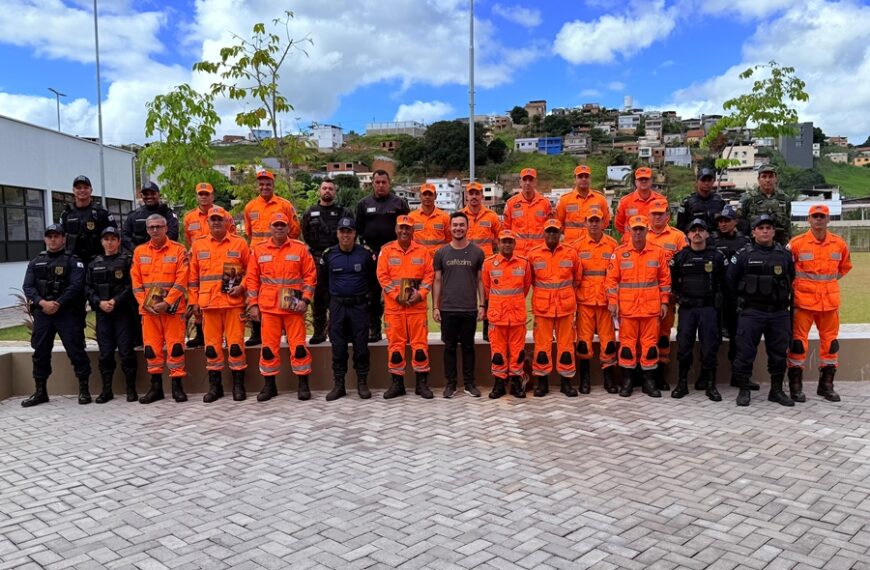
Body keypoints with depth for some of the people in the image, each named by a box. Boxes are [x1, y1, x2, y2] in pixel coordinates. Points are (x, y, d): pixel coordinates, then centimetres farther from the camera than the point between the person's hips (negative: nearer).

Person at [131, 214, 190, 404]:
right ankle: (156, 386, 16)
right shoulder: (139, 251, 11)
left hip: (173, 308, -3)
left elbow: (182, 280, -7)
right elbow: (136, 281, 8)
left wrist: (167, 303, -15)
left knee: (175, 345, -3)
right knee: (152, 347, 7)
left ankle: (177, 385, 6)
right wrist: (145, 303, -5)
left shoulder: (178, 250, -1)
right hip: (148, 308, 4)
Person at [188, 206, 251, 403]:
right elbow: (193, 276, 12)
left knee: (236, 343, -1)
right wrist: (194, 302, 8)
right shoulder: (198, 245, 10)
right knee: (212, 345, 6)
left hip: (234, 302, -2)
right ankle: (215, 385, 16)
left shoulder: (240, 243, 4)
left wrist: (242, 286, -8)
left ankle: (238, 385, 9)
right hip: (208, 304, 2)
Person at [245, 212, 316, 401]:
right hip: (268, 306, 2)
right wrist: (253, 304, 4)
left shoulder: (300, 248, 3)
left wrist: (305, 299, -7)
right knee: (269, 346, 5)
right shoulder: (259, 250, 7)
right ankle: (269, 385, 17)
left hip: (294, 306, -1)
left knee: (298, 344, 1)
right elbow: (252, 279, 8)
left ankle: (303, 384, 11)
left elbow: (310, 275, 2)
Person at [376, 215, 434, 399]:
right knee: (395, 344, 3)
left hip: (417, 305, 0)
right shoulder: (386, 250, 3)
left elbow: (429, 275, 4)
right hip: (394, 305, 0)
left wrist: (420, 294, -9)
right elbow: (382, 276, -1)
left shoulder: (422, 251, 7)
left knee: (420, 343, 1)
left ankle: (422, 383, 10)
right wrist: (396, 295, -10)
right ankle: (397, 383, 13)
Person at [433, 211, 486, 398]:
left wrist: (482, 304, -1)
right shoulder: (441, 253, 3)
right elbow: (437, 281, 6)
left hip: (470, 309, 0)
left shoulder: (477, 252, 2)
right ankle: (450, 383, 17)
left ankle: (469, 382, 18)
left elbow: (480, 280, 5)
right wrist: (435, 306, 1)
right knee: (450, 347, 7)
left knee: (468, 346, 8)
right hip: (447, 309, 1)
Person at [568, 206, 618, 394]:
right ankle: (584, 377, 14)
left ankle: (609, 376, 15)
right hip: (584, 299, -1)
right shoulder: (577, 245, 2)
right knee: (584, 338, 3)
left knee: (608, 338, 4)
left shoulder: (613, 245, 5)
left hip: (606, 299, 1)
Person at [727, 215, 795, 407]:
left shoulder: (785, 254, 7)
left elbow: (791, 279, 19)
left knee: (778, 353, 9)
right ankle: (744, 389, 10)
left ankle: (777, 390, 21)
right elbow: (730, 279, 5)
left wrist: (783, 297, 14)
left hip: (780, 313, 3)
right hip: (751, 313, -3)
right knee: (746, 351, -1)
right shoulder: (744, 254, -1)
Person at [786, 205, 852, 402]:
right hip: (803, 300, -3)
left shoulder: (839, 244, 5)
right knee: (798, 342, -2)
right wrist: (797, 283, 3)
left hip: (830, 301, 4)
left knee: (830, 342, 10)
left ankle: (826, 385, 23)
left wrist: (829, 281, 13)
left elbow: (845, 266, 22)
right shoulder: (796, 243, -6)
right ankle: (795, 386, 8)